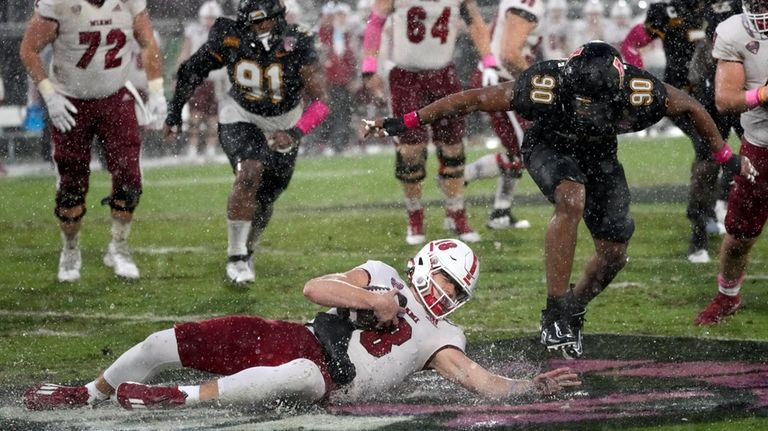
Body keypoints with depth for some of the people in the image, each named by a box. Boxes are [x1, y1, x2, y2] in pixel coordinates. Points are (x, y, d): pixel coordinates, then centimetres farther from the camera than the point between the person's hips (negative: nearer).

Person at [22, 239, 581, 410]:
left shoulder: (440, 337, 14)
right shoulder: (381, 276, 17)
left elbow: (477, 378, -3)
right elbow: (315, 288, 4)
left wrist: (532, 386, -16)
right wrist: (368, 300, -7)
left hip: (324, 379, -2)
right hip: (291, 341, 2)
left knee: (307, 378, -43)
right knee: (168, 344, -9)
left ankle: (183, 399, -41)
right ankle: (88, 396, 14)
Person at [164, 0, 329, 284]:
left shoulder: (297, 44, -27)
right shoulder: (229, 39, -23)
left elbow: (320, 103, -28)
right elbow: (192, 71, -5)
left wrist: (294, 134, -42)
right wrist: (175, 112, 0)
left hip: (283, 126, 2)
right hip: (241, 118, -1)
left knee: (264, 202, 10)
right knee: (250, 173, -28)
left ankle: (246, 250, 42)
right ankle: (236, 257, -17)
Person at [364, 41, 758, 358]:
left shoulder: (641, 94, -34)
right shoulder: (544, 87, -38)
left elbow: (691, 108, -13)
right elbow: (472, 100, -29)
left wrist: (726, 157, -1)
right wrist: (401, 124, -27)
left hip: (599, 156, 3)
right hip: (548, 147, -3)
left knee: (614, 254, 0)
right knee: (572, 200, -34)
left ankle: (574, 310, 29)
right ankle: (555, 313, -27)